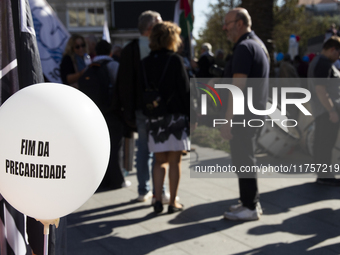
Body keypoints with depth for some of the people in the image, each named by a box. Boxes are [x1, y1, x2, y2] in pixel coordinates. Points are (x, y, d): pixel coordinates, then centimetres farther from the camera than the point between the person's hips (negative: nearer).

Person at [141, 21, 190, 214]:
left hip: (154, 118, 4)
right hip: (176, 116, -4)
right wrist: (191, 116, -3)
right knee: (175, 161, 4)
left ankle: (158, 200, 7)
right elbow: (185, 91, -8)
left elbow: (143, 91, 7)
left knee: (160, 161, 14)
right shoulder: (175, 60, -8)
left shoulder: (146, 62, 5)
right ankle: (173, 203, 9)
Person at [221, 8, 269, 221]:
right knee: (246, 157, 17)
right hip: (255, 112, 10)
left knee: (243, 160, -3)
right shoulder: (258, 44, 16)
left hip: (243, 115, -10)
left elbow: (238, 86, -23)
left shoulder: (244, 47, -17)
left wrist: (228, 120, -23)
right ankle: (251, 202, 26)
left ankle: (250, 208, 4)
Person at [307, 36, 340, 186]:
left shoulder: (317, 61, 17)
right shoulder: (324, 64, -16)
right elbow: (320, 89, -23)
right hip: (326, 109, -10)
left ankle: (322, 173, 19)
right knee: (326, 142, -6)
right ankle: (324, 175, -2)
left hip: (321, 110, 10)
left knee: (321, 142, 12)